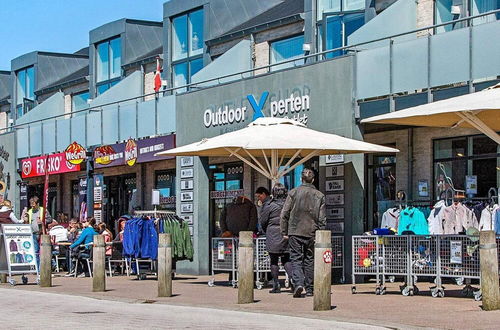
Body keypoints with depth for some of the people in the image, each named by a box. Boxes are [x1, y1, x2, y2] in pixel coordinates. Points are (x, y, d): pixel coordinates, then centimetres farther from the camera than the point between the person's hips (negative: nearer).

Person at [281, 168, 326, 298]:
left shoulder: (293, 193, -2)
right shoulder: (319, 195, 1)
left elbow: (284, 214, -1)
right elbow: (322, 219, 1)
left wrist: (284, 232, 6)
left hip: (295, 232, -1)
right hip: (312, 233, 1)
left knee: (296, 259, 0)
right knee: (309, 260, 10)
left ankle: (298, 283, -20)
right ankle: (309, 289, 13)